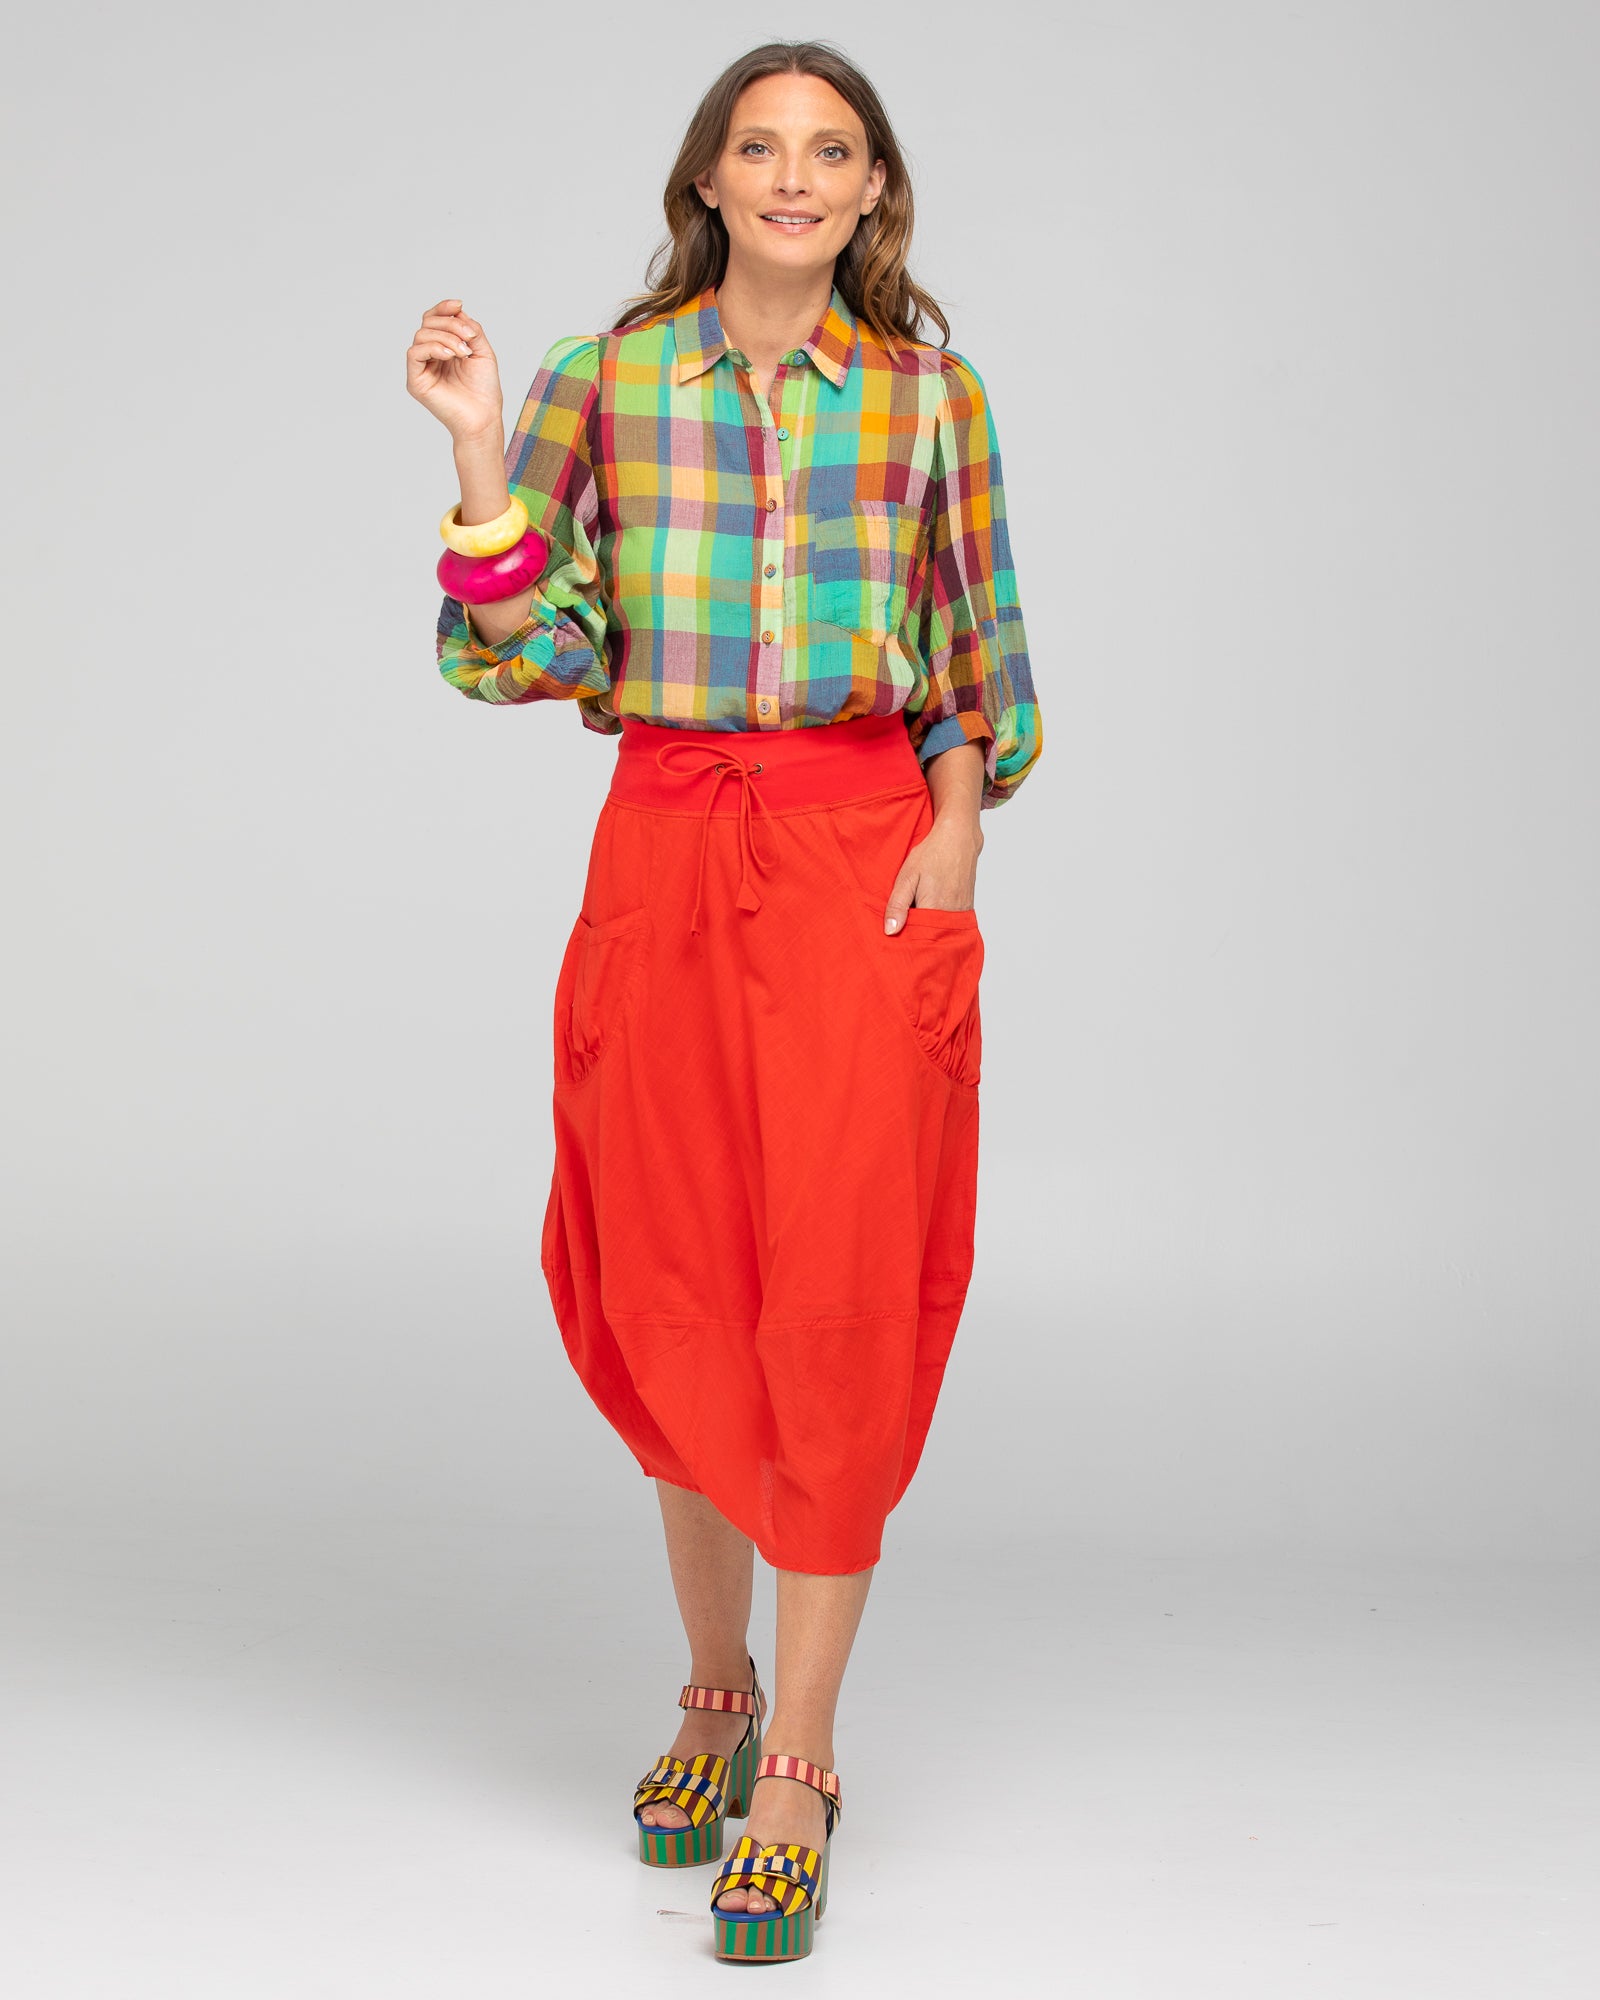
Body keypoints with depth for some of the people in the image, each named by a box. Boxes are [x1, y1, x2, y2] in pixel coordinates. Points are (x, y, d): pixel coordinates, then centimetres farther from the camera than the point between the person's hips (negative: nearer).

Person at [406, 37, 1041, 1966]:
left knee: (840, 1297, -5)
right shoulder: (604, 381, 4)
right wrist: (477, 445, -11)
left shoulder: (931, 392, 5)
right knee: (675, 1292, 7)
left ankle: (797, 1772, 3)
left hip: (867, 851, -1)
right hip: (664, 849, 1)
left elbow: (981, 649, 11)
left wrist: (959, 821, -3)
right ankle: (715, 1689, 28)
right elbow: (528, 650, -1)